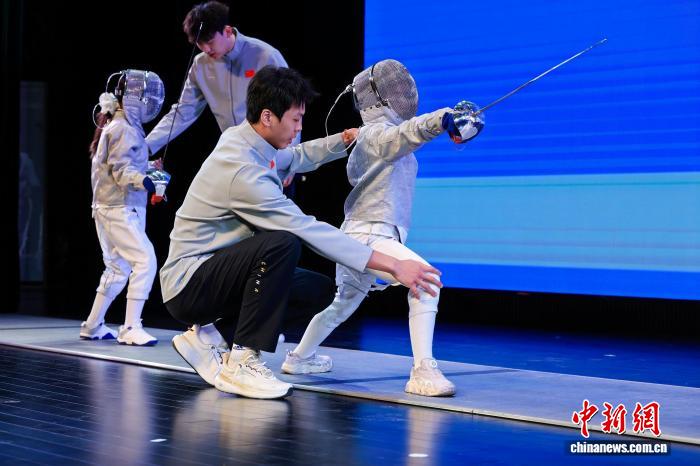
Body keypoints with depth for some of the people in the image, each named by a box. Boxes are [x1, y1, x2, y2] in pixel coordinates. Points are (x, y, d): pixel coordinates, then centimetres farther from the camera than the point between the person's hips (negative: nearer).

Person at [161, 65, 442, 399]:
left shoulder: (240, 138, 3)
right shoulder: (242, 169, -26)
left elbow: (296, 158, 26)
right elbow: (311, 231, -29)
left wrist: (346, 140, 11)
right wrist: (393, 265, -28)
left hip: (213, 271, 10)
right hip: (188, 285, -10)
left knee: (319, 292, 3)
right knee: (283, 243, -31)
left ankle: (210, 338, 7)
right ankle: (242, 361, -19)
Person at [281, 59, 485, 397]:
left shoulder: (370, 135, 17)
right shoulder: (377, 133, -14)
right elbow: (407, 133, -35)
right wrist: (441, 121, -54)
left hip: (357, 236, 10)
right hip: (368, 236, -10)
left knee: (345, 303, 31)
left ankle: (300, 357, 50)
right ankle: (423, 372, -35)